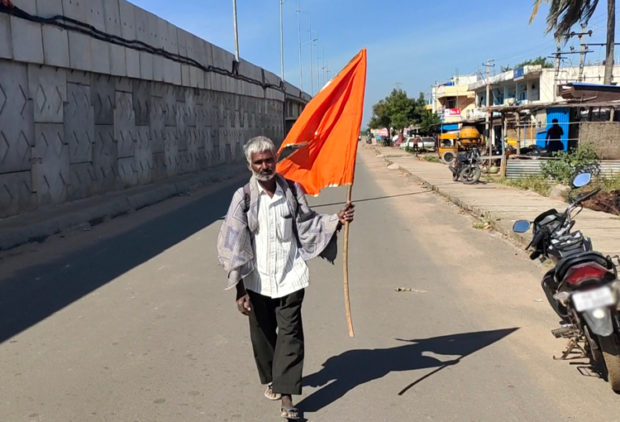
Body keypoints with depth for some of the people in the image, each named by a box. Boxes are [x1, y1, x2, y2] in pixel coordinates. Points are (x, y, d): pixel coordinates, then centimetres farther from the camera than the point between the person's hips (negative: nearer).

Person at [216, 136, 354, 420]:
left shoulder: (292, 190, -1)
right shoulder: (244, 197, -7)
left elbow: (307, 224, 9)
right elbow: (233, 244, -7)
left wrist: (336, 220, -8)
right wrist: (239, 289, -9)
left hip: (290, 276, 0)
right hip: (257, 280, 0)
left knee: (290, 334, -1)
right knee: (263, 334, 15)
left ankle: (286, 397, 6)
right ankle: (271, 379, 40)